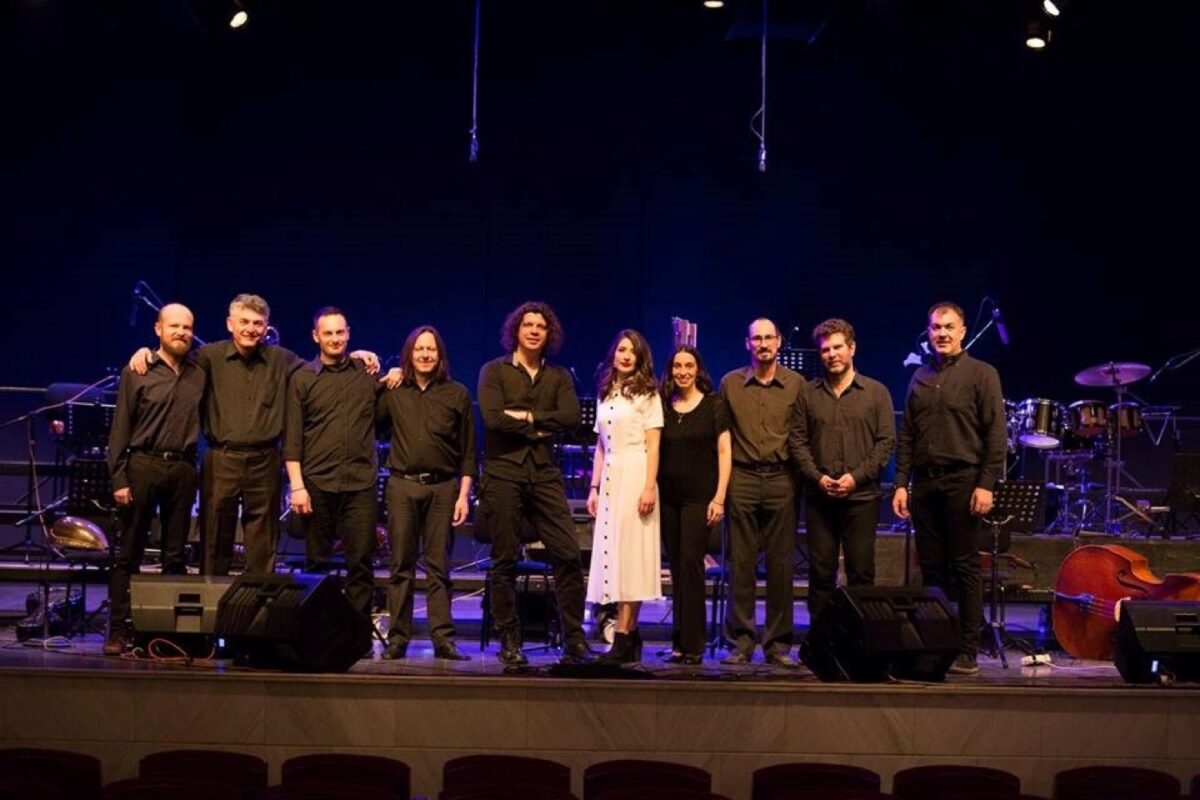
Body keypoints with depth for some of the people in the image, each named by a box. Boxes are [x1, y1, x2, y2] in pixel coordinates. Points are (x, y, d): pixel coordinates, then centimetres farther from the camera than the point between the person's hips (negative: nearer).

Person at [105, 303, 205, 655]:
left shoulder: (199, 376, 11)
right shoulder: (137, 372, 1)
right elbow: (120, 428, -2)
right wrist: (118, 478, -7)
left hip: (183, 468, 3)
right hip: (143, 464, -3)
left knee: (175, 555, 6)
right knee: (129, 553, 1)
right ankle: (118, 630, 4)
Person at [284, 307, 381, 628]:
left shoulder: (367, 372, 11)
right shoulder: (302, 379, 6)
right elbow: (292, 437, 2)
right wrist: (297, 485, -6)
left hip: (360, 483, 1)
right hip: (317, 482, -1)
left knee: (361, 561, -1)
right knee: (317, 562, 6)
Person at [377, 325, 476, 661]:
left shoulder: (457, 394, 7)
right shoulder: (393, 393, 9)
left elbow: (468, 451, 7)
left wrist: (464, 494, -1)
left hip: (443, 486, -1)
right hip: (402, 485, 1)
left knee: (438, 566, 0)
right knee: (401, 565, 3)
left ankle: (443, 639, 2)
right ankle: (398, 639, 8)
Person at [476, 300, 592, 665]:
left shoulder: (558, 377, 15)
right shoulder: (494, 371, 6)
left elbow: (572, 417, -2)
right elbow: (492, 417, -10)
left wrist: (527, 416, -8)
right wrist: (542, 427, -5)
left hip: (544, 473, 2)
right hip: (503, 472, -2)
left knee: (568, 553, -6)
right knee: (505, 560, 2)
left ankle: (574, 639, 2)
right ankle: (509, 641, 12)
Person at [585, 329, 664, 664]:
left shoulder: (647, 394, 0)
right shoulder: (605, 394, 16)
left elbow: (653, 446, -6)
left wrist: (649, 486, -16)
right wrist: (594, 487, 12)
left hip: (635, 476, -6)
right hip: (609, 478, 6)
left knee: (629, 554, -8)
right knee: (613, 555, 4)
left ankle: (623, 639, -7)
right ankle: (631, 636, 10)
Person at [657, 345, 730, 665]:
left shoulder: (714, 405, 0)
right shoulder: (663, 406, 10)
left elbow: (724, 452, -2)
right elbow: (655, 452, 12)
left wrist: (719, 498, -9)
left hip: (699, 496, -4)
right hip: (668, 496, 4)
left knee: (690, 565, -8)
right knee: (676, 568, 7)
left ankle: (691, 645, -3)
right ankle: (680, 642, 13)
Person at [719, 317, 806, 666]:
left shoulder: (796, 384, 7)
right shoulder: (730, 383, 8)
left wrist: (801, 477, -1)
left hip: (781, 480, 0)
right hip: (742, 478, 0)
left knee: (780, 564, 2)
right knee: (741, 562, 1)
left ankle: (778, 644, 10)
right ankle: (741, 641, 8)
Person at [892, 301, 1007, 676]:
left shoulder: (982, 375, 0)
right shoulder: (920, 377, 15)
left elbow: (995, 434, -6)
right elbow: (906, 435, 15)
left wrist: (986, 484, -13)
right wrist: (901, 483, 8)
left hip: (963, 481, -5)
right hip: (924, 483, 5)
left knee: (965, 567, -2)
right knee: (931, 567, 8)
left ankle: (967, 651, 3)